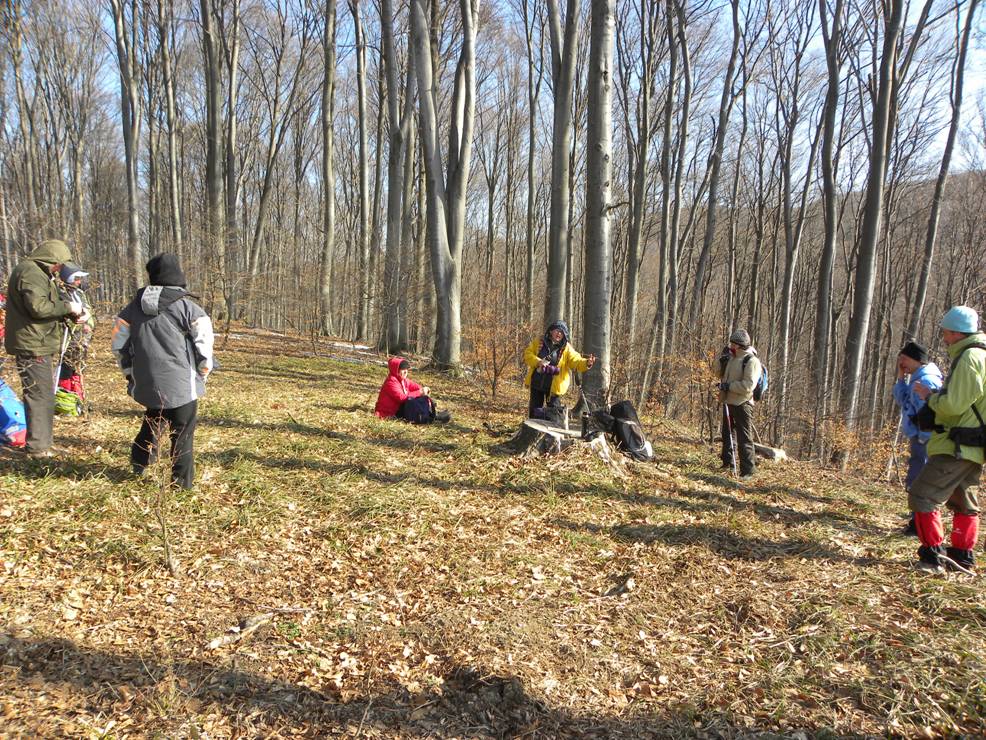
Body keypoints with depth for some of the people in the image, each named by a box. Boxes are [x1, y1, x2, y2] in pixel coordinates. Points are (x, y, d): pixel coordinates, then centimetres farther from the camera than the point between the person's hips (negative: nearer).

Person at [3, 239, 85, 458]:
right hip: (33, 346, -11)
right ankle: (37, 447, -1)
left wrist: (72, 315, 8)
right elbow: (38, 307, -26)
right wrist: (68, 307, -14)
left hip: (37, 345, 11)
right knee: (41, 396, -6)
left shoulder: (38, 272, 18)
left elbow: (47, 305, 21)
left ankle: (41, 442, 30)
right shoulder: (31, 272, -15)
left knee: (43, 394, 19)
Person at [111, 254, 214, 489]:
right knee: (182, 432, 4)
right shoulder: (185, 305, -7)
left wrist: (129, 370, 23)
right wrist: (203, 371, 3)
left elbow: (118, 339, 13)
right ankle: (182, 482, 7)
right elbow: (204, 339, -12)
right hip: (180, 383, -5)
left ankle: (139, 465, 35)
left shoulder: (136, 304, 7)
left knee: (152, 422, 29)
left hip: (146, 382, 5)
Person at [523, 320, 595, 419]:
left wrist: (586, 363, -37)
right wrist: (538, 361, -20)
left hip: (553, 386, -2)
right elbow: (527, 354, -1)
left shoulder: (566, 348, -6)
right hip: (536, 384, 2)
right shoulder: (539, 342, -1)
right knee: (534, 411, 15)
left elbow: (576, 362, -15)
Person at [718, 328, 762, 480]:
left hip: (742, 404, -9)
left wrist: (728, 386, -21)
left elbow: (748, 386, -25)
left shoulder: (751, 361, -16)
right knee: (727, 434, 21)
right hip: (728, 402, 9)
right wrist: (722, 360, 5)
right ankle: (727, 461, 36)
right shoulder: (732, 358, 9)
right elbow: (722, 375, 21)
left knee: (744, 438, -6)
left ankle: (748, 469, 1)